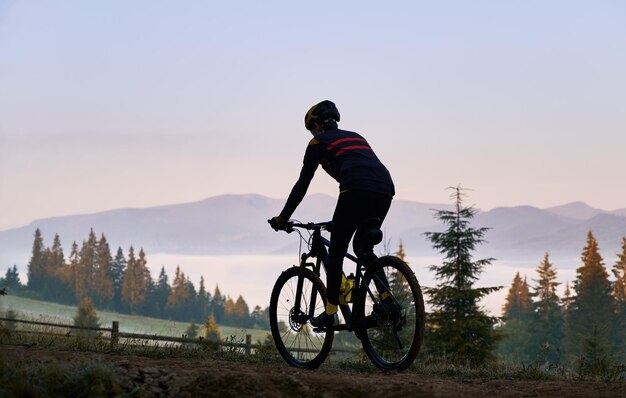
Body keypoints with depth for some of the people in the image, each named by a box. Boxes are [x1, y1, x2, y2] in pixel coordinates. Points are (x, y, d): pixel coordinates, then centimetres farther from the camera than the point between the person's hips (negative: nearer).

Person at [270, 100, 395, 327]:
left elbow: (303, 184, 13)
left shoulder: (319, 142, 16)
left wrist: (283, 218, 21)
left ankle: (330, 313, 7)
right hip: (385, 191, 6)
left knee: (336, 252, 9)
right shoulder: (355, 137, 34)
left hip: (356, 193, -6)